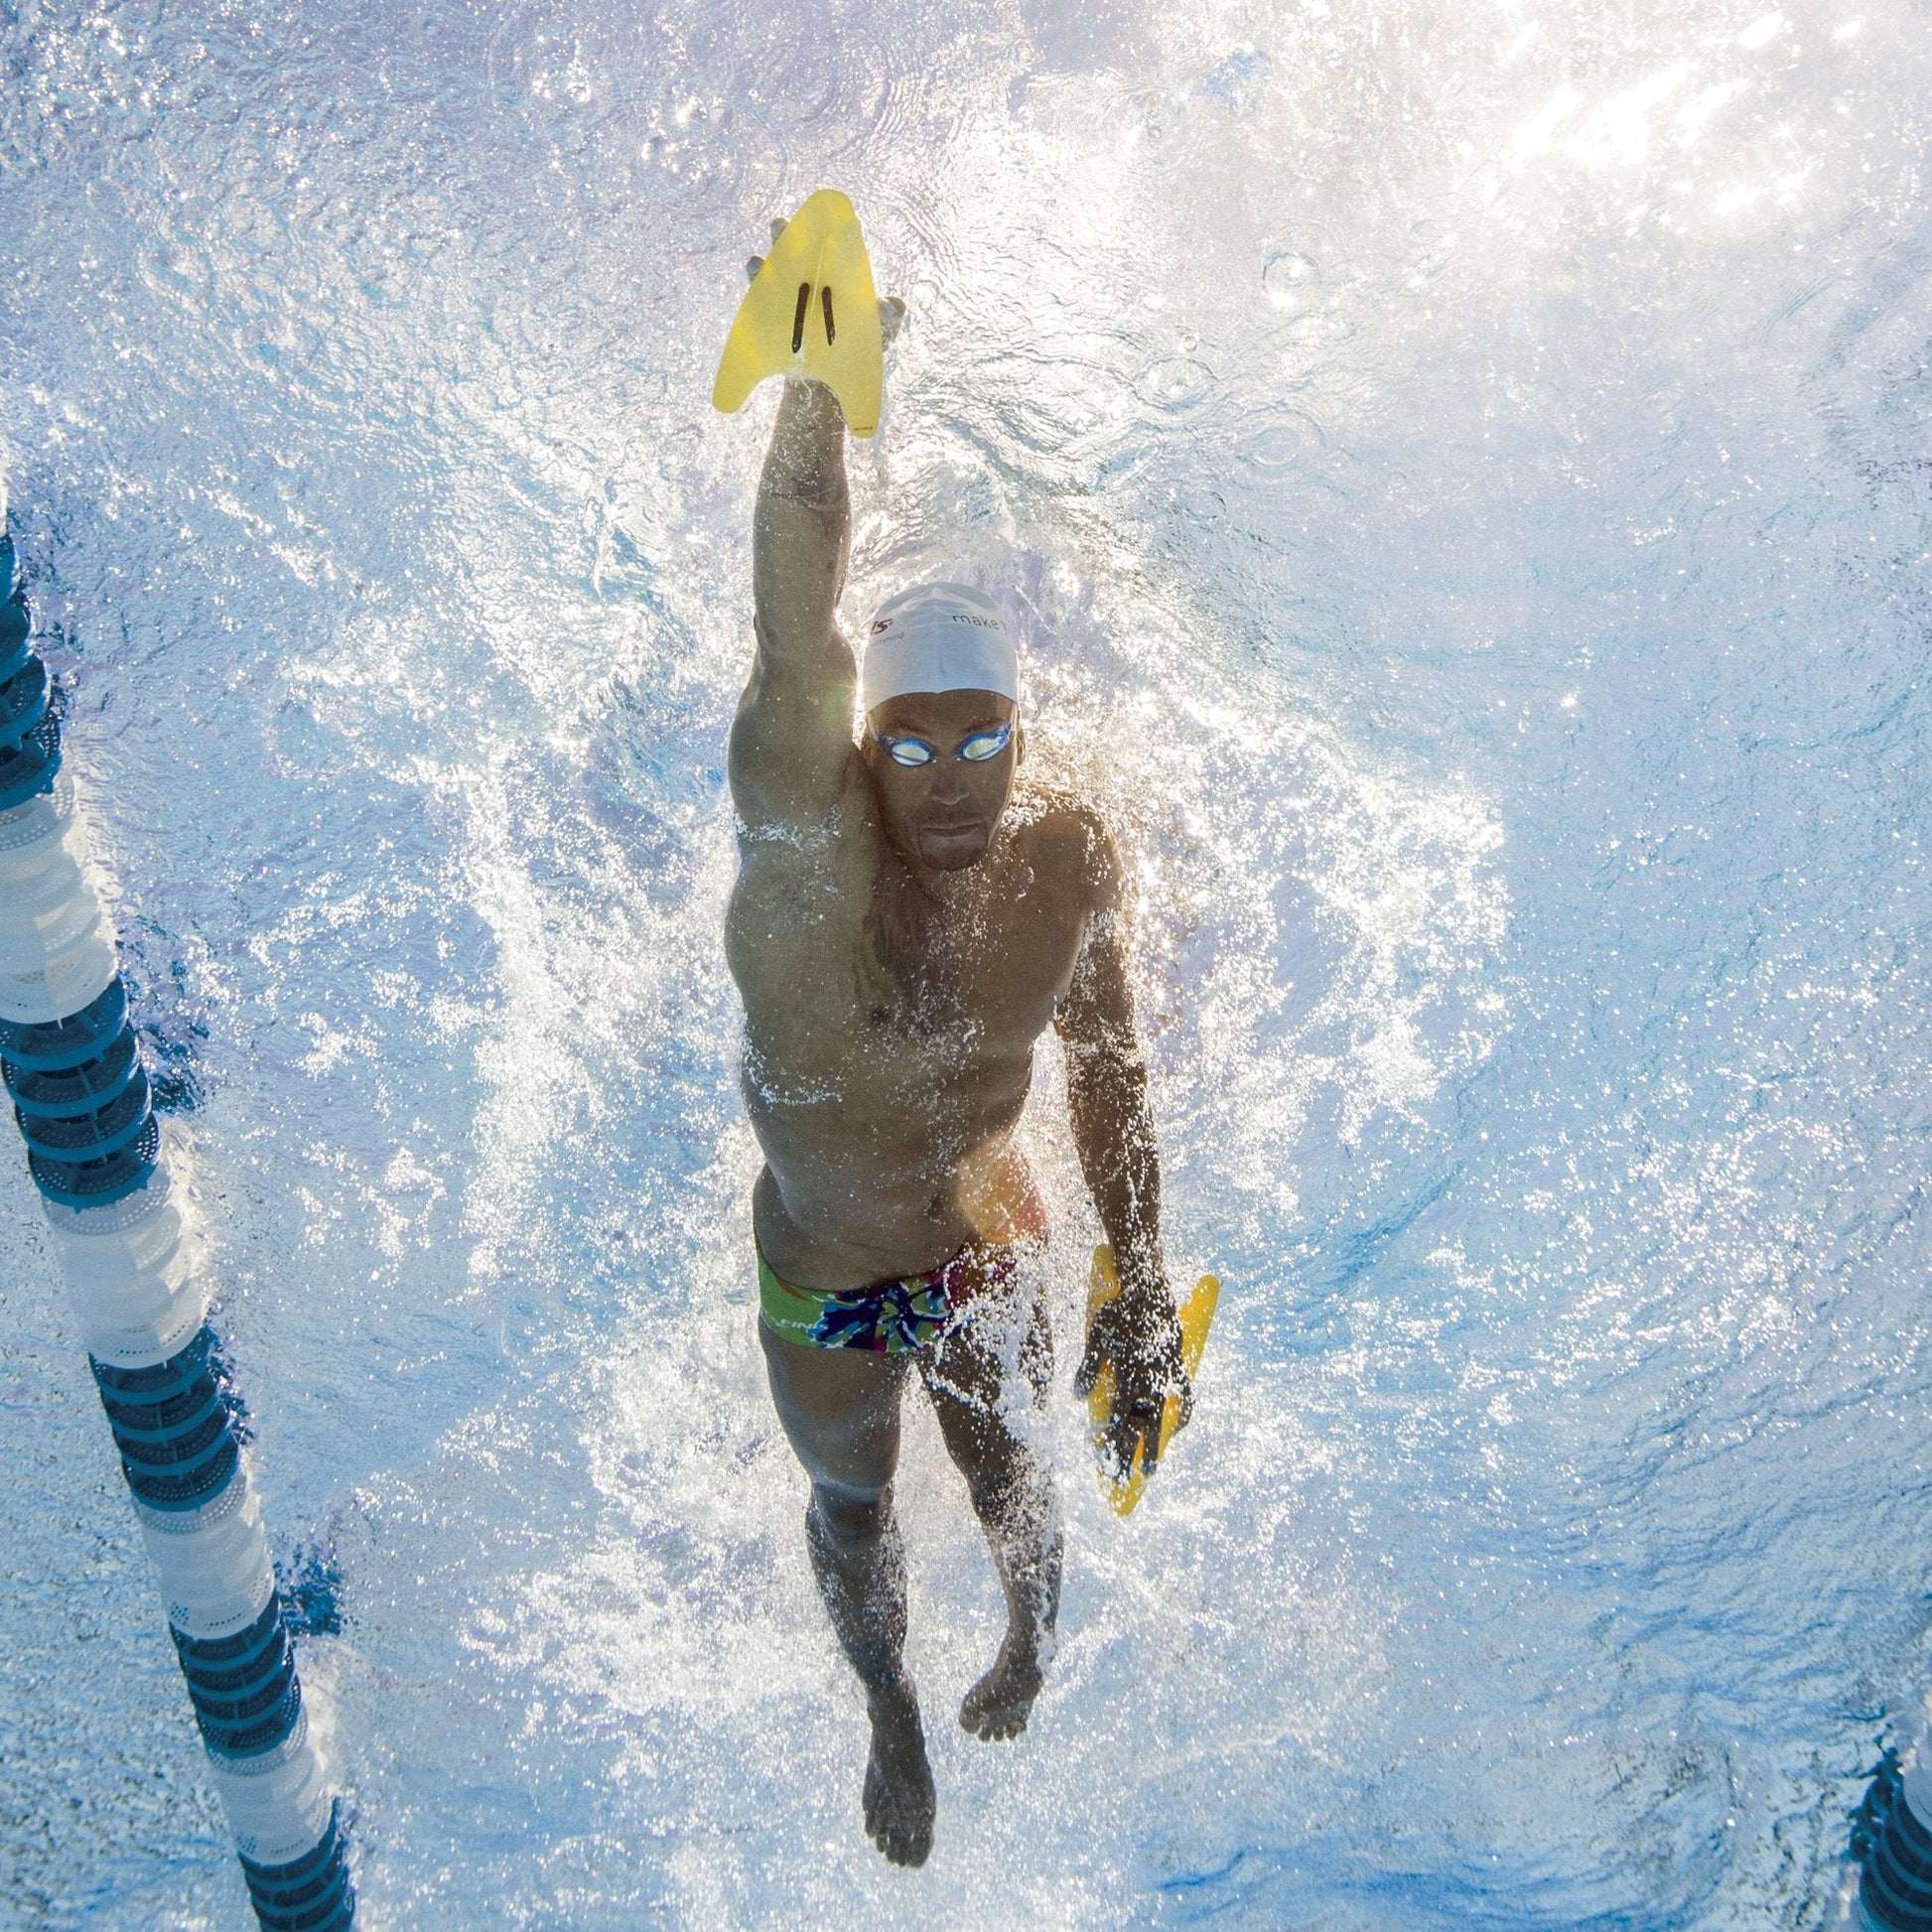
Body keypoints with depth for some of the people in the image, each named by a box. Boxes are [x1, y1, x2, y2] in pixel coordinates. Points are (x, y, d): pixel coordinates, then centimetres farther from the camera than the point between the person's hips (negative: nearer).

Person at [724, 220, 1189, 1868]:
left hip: (990, 1253, 1)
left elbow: (1111, 1079, -7)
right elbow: (799, 643, -51)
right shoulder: (809, 833, -32)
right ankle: (895, 1715, 59)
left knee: (1004, 1473, 28)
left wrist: (1142, 1290, -4)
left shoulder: (1071, 862, -21)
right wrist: (820, 391, -67)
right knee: (851, 1505, 25)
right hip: (821, 1279, -1)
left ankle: (1036, 1642, 66)